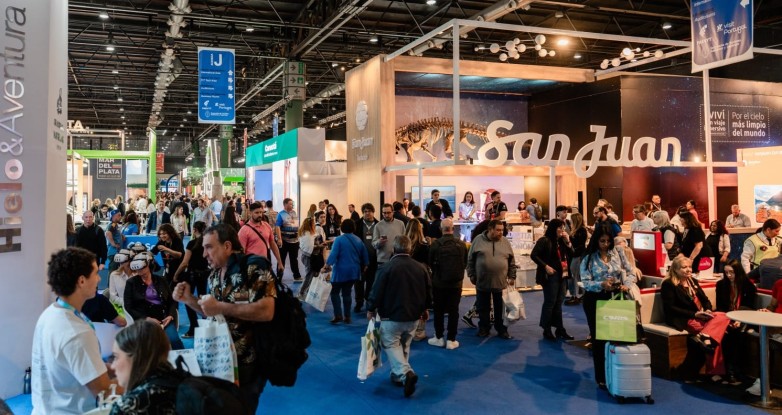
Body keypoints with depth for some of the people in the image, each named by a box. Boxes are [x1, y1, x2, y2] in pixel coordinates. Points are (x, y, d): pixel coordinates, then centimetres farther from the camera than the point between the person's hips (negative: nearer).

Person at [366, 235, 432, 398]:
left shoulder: (387, 268, -15)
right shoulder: (421, 267, 0)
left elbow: (377, 292, -12)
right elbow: (428, 291, 9)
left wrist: (371, 309, 4)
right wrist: (425, 309, 24)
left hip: (393, 316, -5)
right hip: (413, 315, 5)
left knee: (391, 344, 5)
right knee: (404, 345, 20)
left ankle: (406, 373, -16)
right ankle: (398, 376, 27)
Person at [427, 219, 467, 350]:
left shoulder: (435, 244, -15)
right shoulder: (461, 244, -9)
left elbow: (430, 263, -4)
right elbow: (465, 263, 3)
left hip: (439, 283, -1)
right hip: (456, 283, 1)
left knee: (438, 310, 12)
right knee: (453, 311, 8)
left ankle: (439, 338, 18)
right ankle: (451, 340, 11)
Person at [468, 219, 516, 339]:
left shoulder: (505, 242, 2)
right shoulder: (478, 240, -5)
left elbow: (511, 262, 9)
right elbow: (470, 259, 1)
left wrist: (512, 277, 7)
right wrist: (471, 275, 0)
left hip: (501, 282, 1)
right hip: (482, 282, -1)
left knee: (500, 308, 9)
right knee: (483, 308, 10)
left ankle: (502, 330, 21)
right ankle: (483, 328, 24)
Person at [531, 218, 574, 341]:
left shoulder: (562, 241, 12)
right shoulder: (544, 240, -10)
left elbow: (571, 255, 8)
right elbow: (534, 255, -14)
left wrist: (568, 241, -3)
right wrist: (545, 266, -19)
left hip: (563, 275, 7)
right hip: (551, 276, -7)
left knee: (558, 303, 12)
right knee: (550, 302, -2)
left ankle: (559, 329, 18)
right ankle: (547, 330, 6)